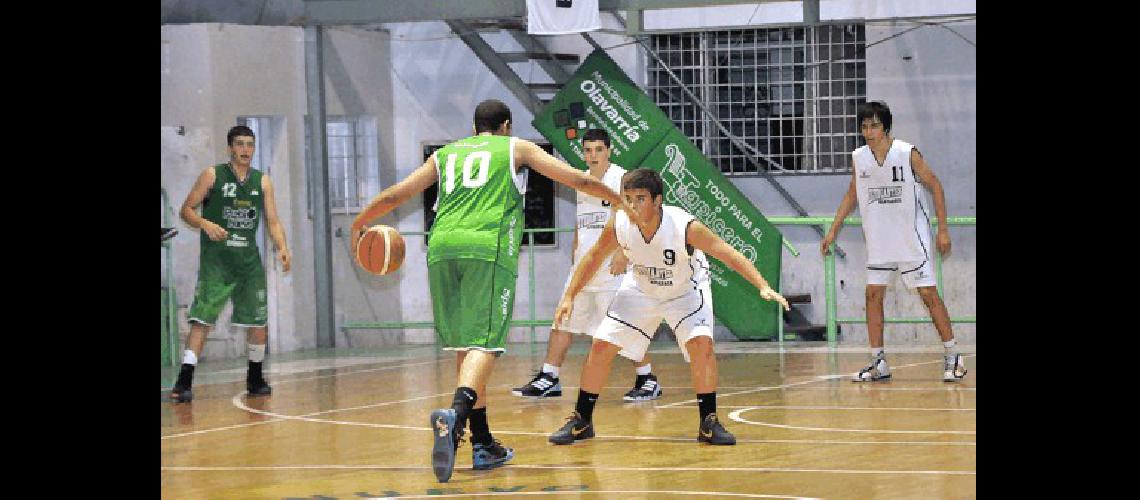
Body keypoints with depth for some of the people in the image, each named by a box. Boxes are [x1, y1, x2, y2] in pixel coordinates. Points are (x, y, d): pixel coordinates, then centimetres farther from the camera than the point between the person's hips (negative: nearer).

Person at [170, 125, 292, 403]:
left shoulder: (262, 181, 10)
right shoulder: (212, 175, 0)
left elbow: (273, 221, 8)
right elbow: (186, 210, -1)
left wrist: (282, 248, -10)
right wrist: (206, 224, -20)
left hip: (249, 258, 4)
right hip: (216, 258, -4)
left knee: (258, 322, 7)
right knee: (201, 319, -13)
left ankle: (255, 380, 25)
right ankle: (184, 382, -16)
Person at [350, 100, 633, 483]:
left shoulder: (446, 154, 27)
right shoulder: (515, 148, 19)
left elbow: (393, 195, 28)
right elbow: (578, 180, 18)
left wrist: (359, 225, 44)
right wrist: (622, 202, 31)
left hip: (442, 247, 4)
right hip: (489, 247, -4)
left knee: (465, 346, 13)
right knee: (484, 343, -14)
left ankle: (483, 444, 16)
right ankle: (455, 414, -43)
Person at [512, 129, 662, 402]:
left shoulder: (620, 178, -8)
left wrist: (623, 254, -25)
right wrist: (574, 254, 18)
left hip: (611, 264, -8)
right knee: (562, 320, 6)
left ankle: (647, 380, 2)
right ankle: (548, 379, 12)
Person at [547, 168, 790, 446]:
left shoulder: (685, 227, -37)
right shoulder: (618, 226, -26)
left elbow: (729, 255, -33)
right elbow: (595, 258, -7)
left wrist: (763, 286, -44)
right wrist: (569, 296, -6)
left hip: (686, 290, -3)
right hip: (641, 289, 3)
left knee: (701, 342, -25)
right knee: (602, 346, -3)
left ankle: (709, 423, -11)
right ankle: (581, 421, 13)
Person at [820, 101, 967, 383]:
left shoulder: (908, 154, -12)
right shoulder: (858, 158, 1)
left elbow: (935, 186, -5)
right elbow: (852, 195, 15)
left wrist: (943, 229, -8)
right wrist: (834, 230, 10)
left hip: (912, 240, -5)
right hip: (879, 242, 5)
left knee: (929, 294, -5)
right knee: (873, 295, 1)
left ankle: (952, 357, 3)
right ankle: (879, 363, 7)